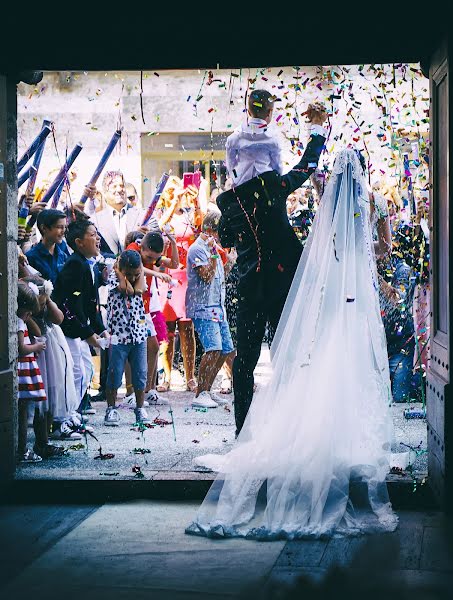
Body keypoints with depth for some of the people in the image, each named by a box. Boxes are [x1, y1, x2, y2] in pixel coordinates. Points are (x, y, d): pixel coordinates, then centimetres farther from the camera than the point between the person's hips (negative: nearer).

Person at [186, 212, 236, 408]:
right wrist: (214, 254, -19)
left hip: (217, 307, 10)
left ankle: (207, 390, 16)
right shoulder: (197, 249, -9)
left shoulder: (211, 247, 21)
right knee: (214, 349, -21)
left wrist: (229, 264, 15)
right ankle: (200, 394, -16)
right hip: (203, 307, -10)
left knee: (226, 350, 7)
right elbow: (206, 276, -18)